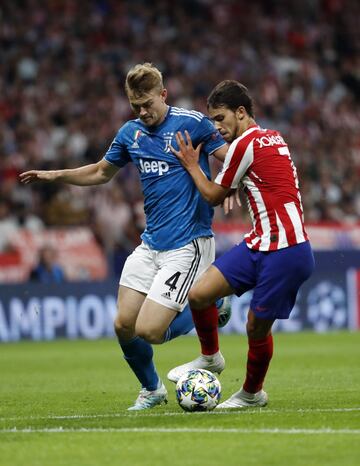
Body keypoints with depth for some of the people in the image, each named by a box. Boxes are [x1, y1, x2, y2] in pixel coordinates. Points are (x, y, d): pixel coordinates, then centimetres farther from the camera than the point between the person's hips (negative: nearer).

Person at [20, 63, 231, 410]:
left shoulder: (192, 123, -9)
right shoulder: (130, 133, 9)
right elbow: (101, 172, 26)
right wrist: (55, 176, 16)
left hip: (187, 244, -6)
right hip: (150, 244, 6)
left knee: (149, 330, -14)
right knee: (124, 324, 2)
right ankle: (151, 389, 28)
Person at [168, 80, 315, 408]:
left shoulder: (244, 144, -11)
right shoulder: (273, 138, 15)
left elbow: (213, 196, 1)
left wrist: (192, 166, 15)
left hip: (285, 254, -9)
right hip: (259, 245, 9)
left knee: (257, 328, 1)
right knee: (199, 294, 0)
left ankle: (252, 393, 21)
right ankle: (210, 358, 20)